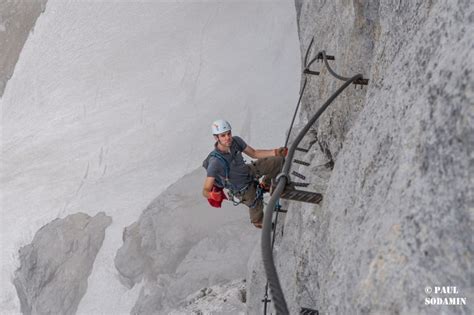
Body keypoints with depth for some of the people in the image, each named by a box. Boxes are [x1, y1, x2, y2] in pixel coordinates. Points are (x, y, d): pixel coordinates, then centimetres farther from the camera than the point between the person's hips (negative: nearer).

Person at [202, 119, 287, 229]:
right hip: (243, 189, -5)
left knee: (278, 161, -3)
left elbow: (254, 153, -5)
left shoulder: (236, 141, -23)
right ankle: (258, 222, 51)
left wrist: (275, 152, -17)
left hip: (249, 171, 5)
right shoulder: (215, 162, -39)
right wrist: (212, 195, -59)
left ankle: (265, 185, 26)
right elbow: (205, 190, -36)